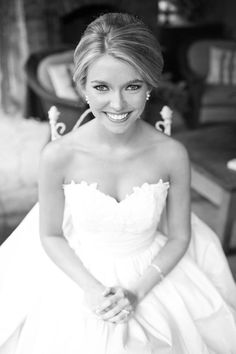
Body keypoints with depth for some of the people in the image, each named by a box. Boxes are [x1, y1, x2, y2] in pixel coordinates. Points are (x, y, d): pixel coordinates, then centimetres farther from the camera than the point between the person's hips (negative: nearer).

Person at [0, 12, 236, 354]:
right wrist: (91, 289, -17)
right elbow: (51, 236, -7)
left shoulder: (172, 154, -19)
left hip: (153, 277, 1)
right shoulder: (58, 156, -20)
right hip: (80, 276, 0)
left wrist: (137, 293, -15)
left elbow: (179, 237, -6)